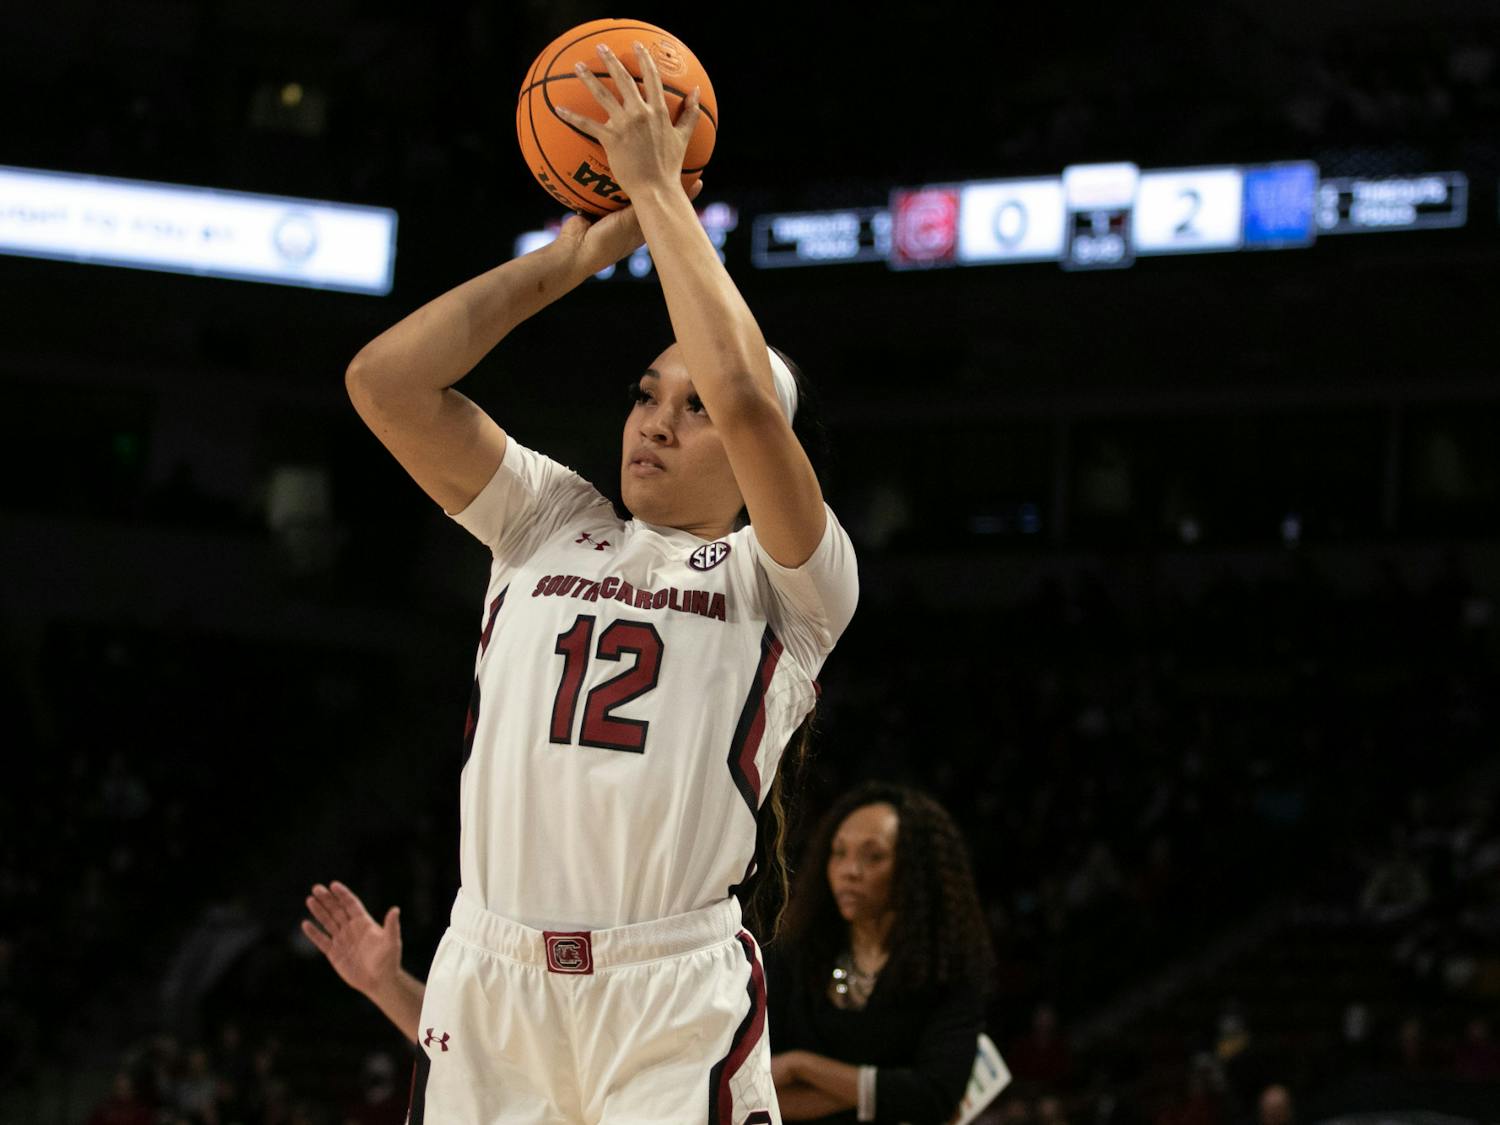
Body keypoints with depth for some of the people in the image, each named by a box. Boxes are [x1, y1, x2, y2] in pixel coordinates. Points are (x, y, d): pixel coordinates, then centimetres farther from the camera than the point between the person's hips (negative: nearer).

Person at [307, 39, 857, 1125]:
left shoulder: (790, 584, 4)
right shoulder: (551, 524, 17)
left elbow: (743, 396, -14)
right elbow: (387, 380, 7)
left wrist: (657, 189, -5)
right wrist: (576, 255, 9)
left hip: (674, 1004, -3)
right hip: (486, 979, 4)